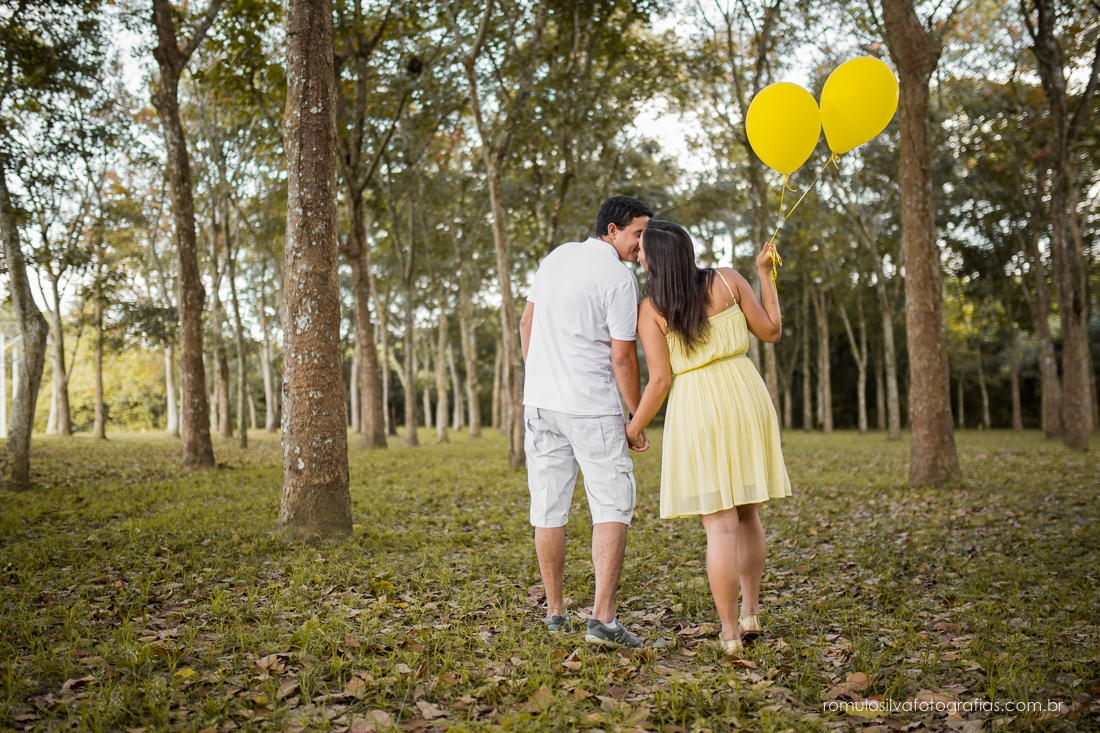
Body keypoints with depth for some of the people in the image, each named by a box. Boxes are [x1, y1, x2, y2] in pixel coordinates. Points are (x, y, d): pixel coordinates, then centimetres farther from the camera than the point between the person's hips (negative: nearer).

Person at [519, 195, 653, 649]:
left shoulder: (556, 257, 12)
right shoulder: (619, 279, -10)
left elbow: (526, 324, 17)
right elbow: (623, 358, -10)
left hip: (540, 400, 7)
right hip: (592, 407, -7)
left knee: (549, 509, 10)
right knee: (612, 507, -1)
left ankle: (556, 613, 20)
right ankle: (603, 619, -7)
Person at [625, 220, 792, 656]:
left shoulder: (650, 310, -6)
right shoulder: (728, 280, 2)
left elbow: (661, 380, -8)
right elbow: (772, 332, 8)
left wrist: (634, 428, 6)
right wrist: (765, 276, 19)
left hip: (697, 411, -3)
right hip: (746, 400, 3)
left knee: (720, 524, 0)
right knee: (747, 513, 18)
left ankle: (730, 632, 2)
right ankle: (750, 612, 23)